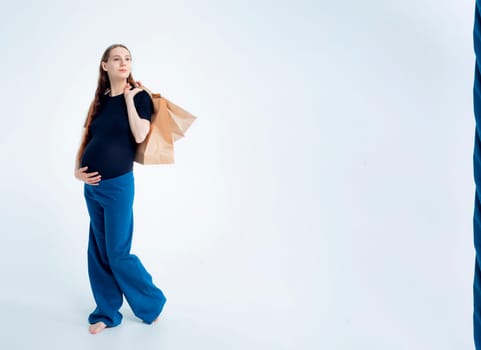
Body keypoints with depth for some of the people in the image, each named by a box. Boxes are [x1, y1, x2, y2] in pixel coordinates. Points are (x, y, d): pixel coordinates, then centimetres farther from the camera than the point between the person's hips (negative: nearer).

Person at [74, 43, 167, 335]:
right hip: (92, 186, 6)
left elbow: (140, 135, -21)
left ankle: (153, 302, 20)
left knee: (117, 253, -1)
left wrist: (129, 98, -14)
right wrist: (77, 169, 1)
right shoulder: (100, 100, 9)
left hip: (118, 184, -6)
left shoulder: (139, 96, -4)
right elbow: (86, 139, 15)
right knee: (98, 252, 11)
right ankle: (107, 312, 25)